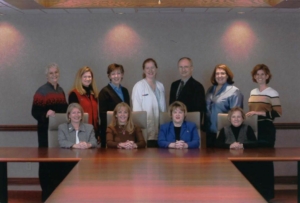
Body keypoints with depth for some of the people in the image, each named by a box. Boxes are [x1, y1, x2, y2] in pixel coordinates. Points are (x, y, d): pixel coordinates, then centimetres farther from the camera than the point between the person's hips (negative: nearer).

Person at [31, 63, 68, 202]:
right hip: (46, 130, -7)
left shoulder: (61, 91, 13)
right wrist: (46, 114, -30)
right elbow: (35, 112, -13)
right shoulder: (42, 91, -9)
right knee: (46, 160, -2)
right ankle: (46, 192, 7)